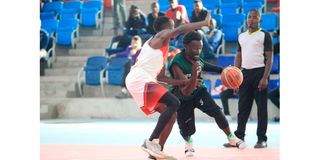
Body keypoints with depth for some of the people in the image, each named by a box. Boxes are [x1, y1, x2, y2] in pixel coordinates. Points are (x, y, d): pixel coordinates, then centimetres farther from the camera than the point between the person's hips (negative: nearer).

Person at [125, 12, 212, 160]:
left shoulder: (163, 49, 27)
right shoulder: (160, 36, -1)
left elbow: (160, 77, 30)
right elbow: (180, 29, -19)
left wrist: (183, 82, 27)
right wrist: (205, 23, -12)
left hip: (140, 82, 10)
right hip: (140, 80, -10)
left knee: (171, 115, 11)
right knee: (174, 103, -20)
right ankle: (151, 142, -21)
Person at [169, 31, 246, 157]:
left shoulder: (196, 57, -14)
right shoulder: (177, 64, -34)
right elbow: (186, 92, -38)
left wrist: (222, 70, 8)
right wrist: (194, 73, -53)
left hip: (199, 91, 4)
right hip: (183, 98, -4)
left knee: (217, 112, -18)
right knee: (187, 129, 0)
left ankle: (231, 138, 1)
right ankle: (188, 143, 37)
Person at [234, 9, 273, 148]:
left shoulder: (264, 36, -3)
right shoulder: (241, 36, 14)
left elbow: (269, 58, -7)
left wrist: (265, 78, -16)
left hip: (259, 73, -5)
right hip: (245, 73, 5)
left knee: (262, 107, -1)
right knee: (243, 107, 7)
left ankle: (262, 139, 3)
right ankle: (239, 136, 12)